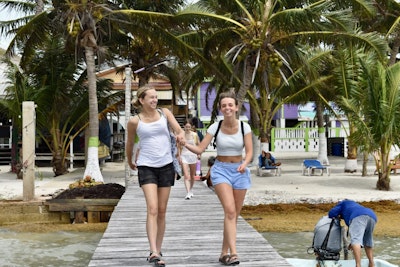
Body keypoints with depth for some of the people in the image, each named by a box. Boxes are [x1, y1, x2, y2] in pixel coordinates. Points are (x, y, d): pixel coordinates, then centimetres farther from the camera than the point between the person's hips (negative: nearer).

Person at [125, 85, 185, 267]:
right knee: (152, 209, -18)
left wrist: (180, 135, -27)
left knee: (162, 211, 7)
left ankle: (158, 251, 17)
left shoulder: (165, 113, 6)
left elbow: (179, 130, -4)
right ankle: (154, 252, -23)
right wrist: (129, 162, 24)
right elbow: (129, 145, 13)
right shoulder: (134, 121, -2)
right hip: (146, 167, -3)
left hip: (166, 165, 3)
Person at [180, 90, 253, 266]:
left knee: (234, 214, 6)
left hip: (240, 171, 2)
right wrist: (185, 144, -24)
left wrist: (244, 164, -25)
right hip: (221, 170, -2)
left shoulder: (244, 127, -3)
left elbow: (249, 151, -5)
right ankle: (233, 253, -21)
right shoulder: (215, 127, -5)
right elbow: (200, 149, -7)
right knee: (230, 211, -19)